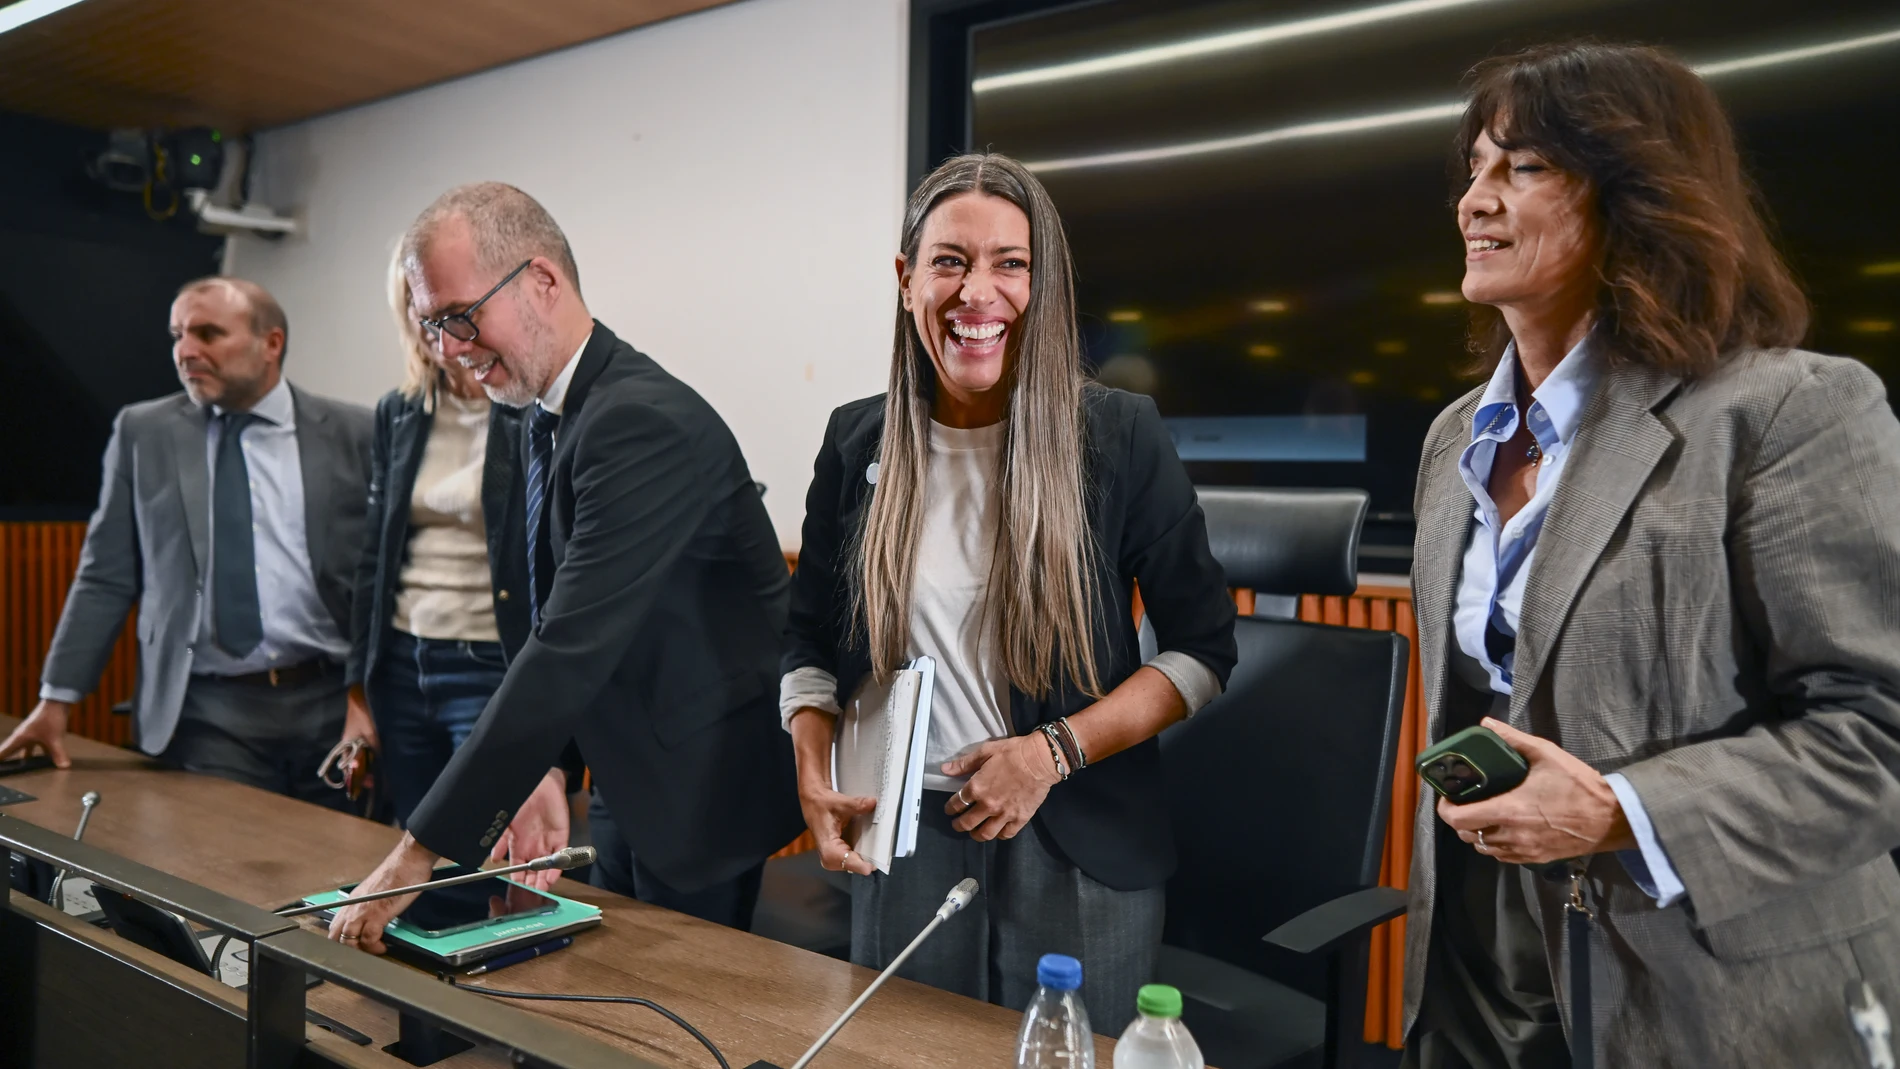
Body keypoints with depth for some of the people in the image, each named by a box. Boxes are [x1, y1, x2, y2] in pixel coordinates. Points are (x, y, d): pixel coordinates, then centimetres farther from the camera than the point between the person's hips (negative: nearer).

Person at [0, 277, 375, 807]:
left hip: (334, 705, 0)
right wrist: (56, 699, 5)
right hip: (207, 718, 1)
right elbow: (106, 577, 9)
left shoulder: (352, 433, 2)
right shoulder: (142, 432, 7)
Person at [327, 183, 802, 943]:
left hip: (709, 792, -9)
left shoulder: (645, 423, -26)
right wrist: (549, 771, -1)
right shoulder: (547, 419, 6)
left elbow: (571, 650, -31)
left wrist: (421, 852, -29)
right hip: (626, 788, 9)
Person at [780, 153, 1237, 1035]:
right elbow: (812, 640, 11)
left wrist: (1055, 752, -14)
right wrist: (813, 771, -5)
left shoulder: (1121, 436, -8)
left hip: (1078, 847, -2)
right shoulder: (857, 443, 1)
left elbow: (1203, 648, -5)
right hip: (902, 836, 3)